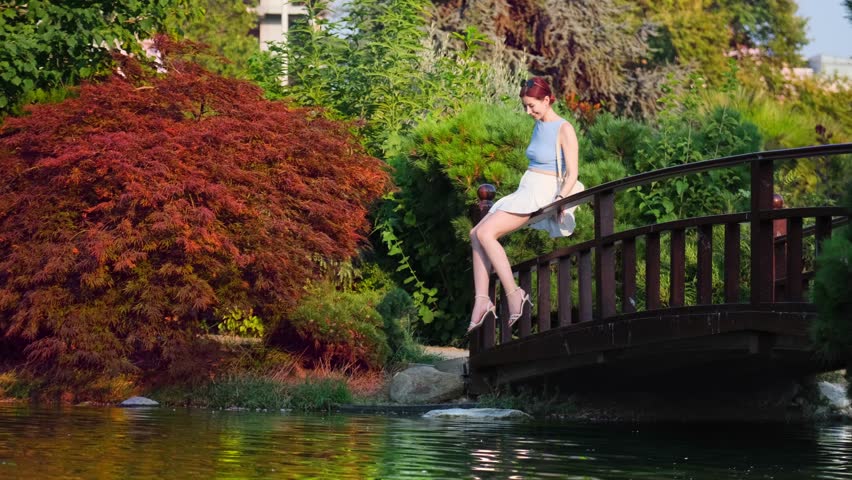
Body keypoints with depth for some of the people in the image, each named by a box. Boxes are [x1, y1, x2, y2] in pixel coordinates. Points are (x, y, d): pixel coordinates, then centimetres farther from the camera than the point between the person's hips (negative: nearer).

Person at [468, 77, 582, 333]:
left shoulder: (564, 130, -10)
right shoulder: (539, 125, 14)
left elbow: (572, 174, -16)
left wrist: (560, 199, -29)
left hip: (542, 194, -9)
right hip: (525, 191, 9)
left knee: (486, 233, -22)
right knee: (477, 234, -2)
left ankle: (514, 294, -20)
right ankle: (481, 300, -9)